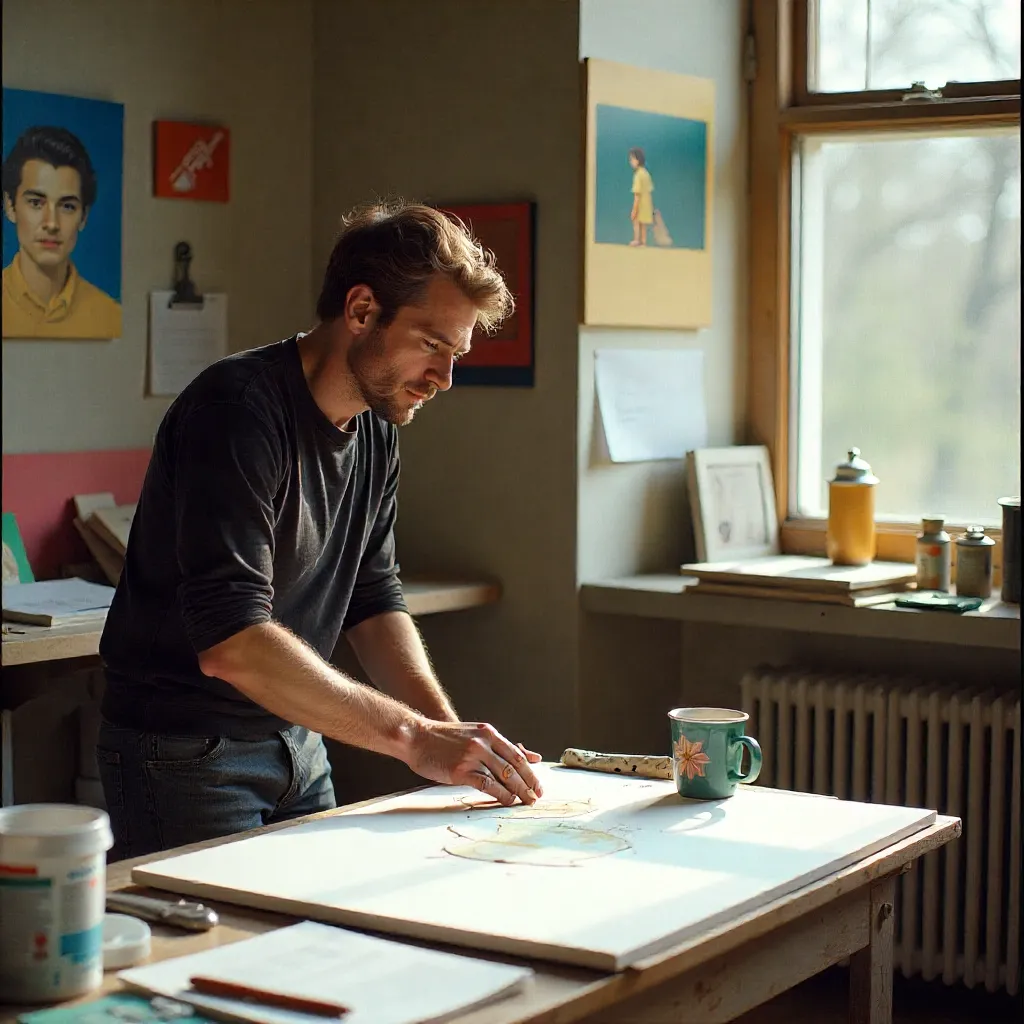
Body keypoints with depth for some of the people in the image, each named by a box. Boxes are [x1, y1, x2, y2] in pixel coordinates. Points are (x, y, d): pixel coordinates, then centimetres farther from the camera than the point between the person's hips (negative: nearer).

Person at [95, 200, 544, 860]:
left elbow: (375, 602, 7)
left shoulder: (377, 428, 4)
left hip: (298, 747, 8)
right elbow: (230, 643, -33)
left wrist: (452, 735, -9)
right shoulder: (237, 409, -24)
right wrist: (416, 737, -33)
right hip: (187, 755, -8)